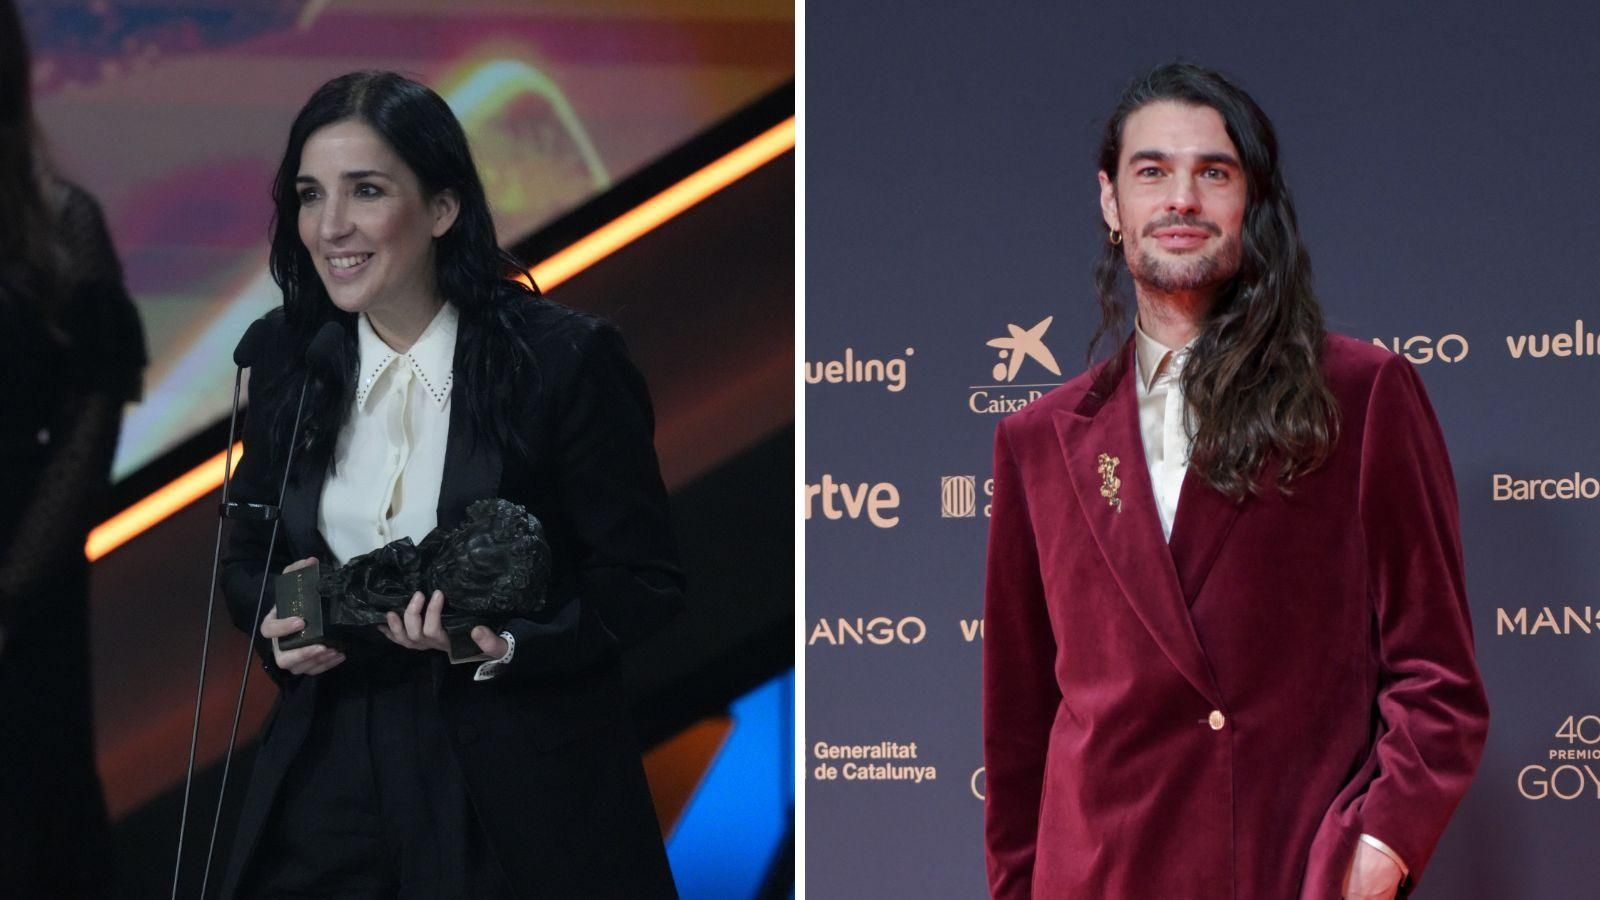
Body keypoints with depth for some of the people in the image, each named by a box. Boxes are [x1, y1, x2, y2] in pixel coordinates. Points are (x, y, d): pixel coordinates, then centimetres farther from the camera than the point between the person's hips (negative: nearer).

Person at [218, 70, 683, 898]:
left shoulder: (565, 359, -13)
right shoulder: (288, 357, 2)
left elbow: (643, 583, -9)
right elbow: (245, 557, 13)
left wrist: (500, 646, -24)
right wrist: (281, 614, -9)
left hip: (518, 797, -4)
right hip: (329, 784, 4)